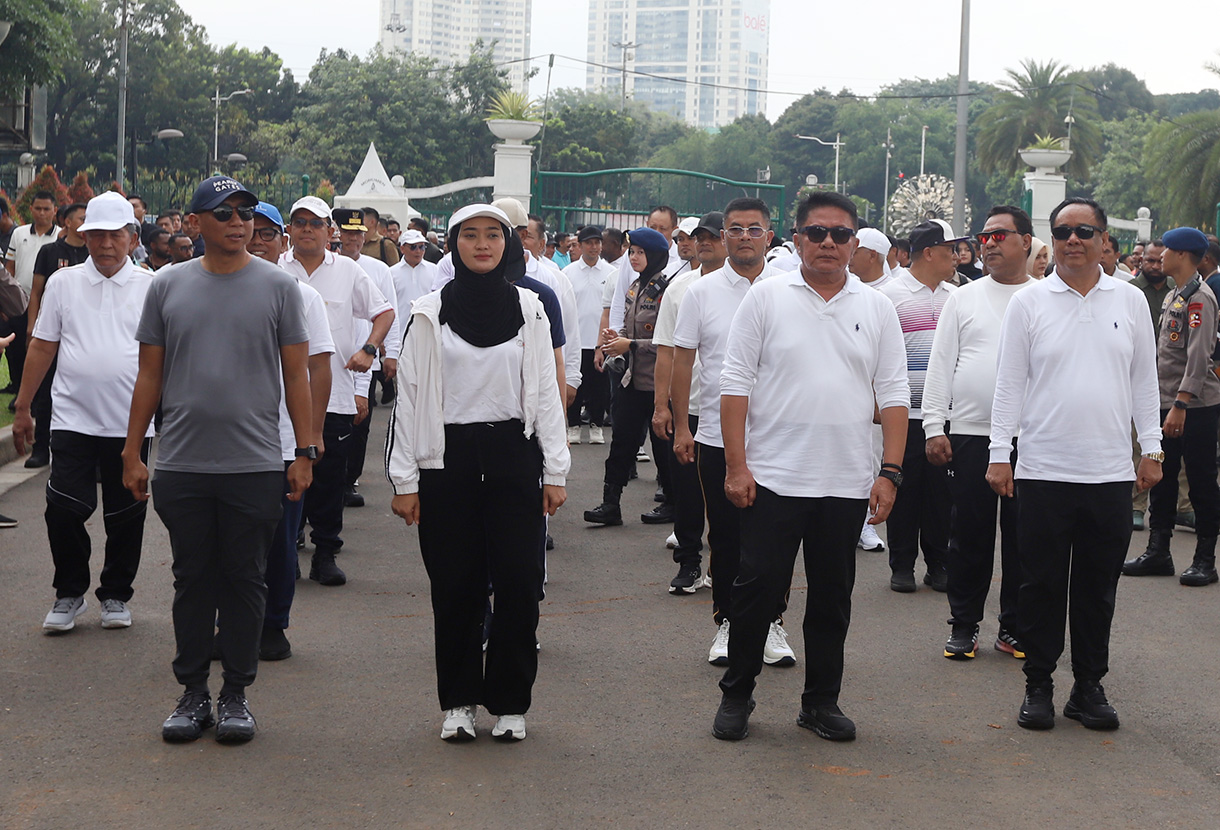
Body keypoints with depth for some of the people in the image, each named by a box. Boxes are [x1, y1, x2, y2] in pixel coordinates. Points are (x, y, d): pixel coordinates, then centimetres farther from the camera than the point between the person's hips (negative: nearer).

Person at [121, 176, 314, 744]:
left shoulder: (277, 286, 2)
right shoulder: (168, 286, 6)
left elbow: (296, 374, 3)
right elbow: (150, 375, 9)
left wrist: (304, 451, -2)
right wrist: (132, 452, 5)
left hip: (255, 464, -1)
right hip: (181, 464, 2)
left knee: (244, 579, 5)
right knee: (192, 579, 9)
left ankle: (236, 694, 15)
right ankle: (193, 692, 19)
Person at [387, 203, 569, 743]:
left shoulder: (528, 310, 7)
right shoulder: (430, 314, 3)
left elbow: (546, 391, 8)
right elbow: (410, 394, 2)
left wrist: (555, 471, 3)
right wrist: (404, 481, -2)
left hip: (513, 458, 1)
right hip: (448, 460, -1)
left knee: (518, 583, -3)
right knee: (455, 587, 2)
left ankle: (509, 703, 10)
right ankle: (459, 702, 16)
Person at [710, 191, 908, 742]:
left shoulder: (877, 310, 7)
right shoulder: (766, 298, 0)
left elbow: (893, 396, 6)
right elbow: (735, 384, -3)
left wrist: (890, 472, -3)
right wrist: (736, 466, -9)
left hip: (847, 484, 2)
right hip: (772, 477, -2)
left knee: (832, 598, 9)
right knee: (757, 589, 1)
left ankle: (822, 701, 21)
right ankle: (736, 695, 15)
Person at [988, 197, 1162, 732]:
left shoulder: (1130, 301, 7)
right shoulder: (1028, 303, 1)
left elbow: (1144, 381, 11)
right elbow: (1009, 383, 2)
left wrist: (1152, 449, 6)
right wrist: (999, 455, -2)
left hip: (1110, 472, 2)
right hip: (1043, 468, -2)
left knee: (1098, 587, 8)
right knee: (1042, 585, 4)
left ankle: (1089, 687, 18)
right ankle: (1038, 686, 15)